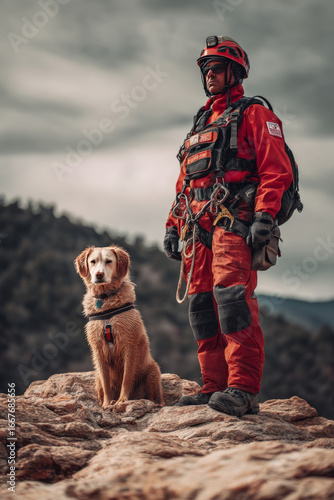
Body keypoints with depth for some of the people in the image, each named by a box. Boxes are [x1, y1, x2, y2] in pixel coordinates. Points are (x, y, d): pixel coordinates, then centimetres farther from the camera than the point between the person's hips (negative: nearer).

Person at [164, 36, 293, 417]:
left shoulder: (254, 115, 6)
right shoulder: (200, 125, 30)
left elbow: (277, 171, -5)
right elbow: (184, 182, 30)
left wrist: (264, 217, -18)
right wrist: (172, 226, 19)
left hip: (234, 224, -8)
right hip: (198, 229, 8)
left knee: (232, 295, -22)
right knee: (202, 304, 2)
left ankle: (243, 389, -26)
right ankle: (215, 388, 6)